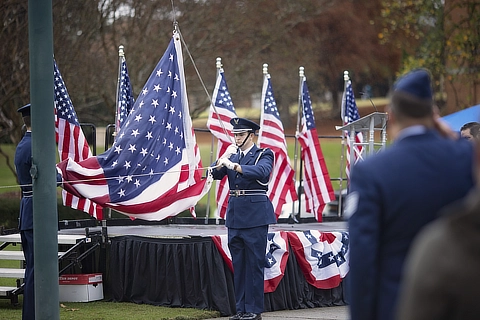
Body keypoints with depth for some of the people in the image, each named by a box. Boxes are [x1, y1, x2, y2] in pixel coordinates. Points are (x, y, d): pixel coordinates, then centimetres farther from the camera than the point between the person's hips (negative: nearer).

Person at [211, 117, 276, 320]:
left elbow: (261, 171, -22)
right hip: (235, 214, 6)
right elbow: (215, 174, 5)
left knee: (254, 263, -5)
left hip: (255, 214, -6)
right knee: (238, 264, 8)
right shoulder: (232, 156, 14)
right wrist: (224, 157, -11)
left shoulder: (263, 155, -1)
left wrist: (233, 165, -30)